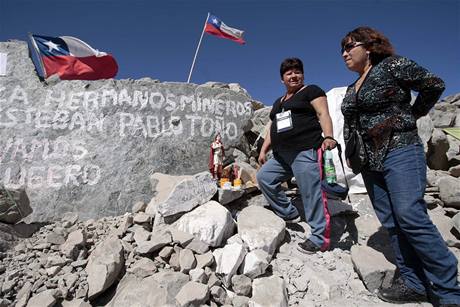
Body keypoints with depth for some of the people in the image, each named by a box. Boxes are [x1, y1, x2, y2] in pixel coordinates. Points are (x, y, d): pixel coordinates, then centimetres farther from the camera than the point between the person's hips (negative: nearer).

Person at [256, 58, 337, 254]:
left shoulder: (311, 91, 5)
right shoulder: (279, 102, 26)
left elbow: (323, 114, -6)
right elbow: (272, 128, 26)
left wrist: (328, 136, -23)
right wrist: (264, 150, 19)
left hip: (306, 152, -8)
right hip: (283, 155, 8)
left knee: (312, 194, -9)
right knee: (264, 177, 7)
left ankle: (319, 239, 1)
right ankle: (289, 214, 16)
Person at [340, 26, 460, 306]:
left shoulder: (392, 65, -2)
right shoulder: (352, 89, 19)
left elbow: (434, 85, -2)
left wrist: (412, 115, 6)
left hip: (399, 151, -7)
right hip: (370, 160, 8)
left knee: (410, 218, -14)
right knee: (392, 222, 5)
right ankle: (413, 283, 14)